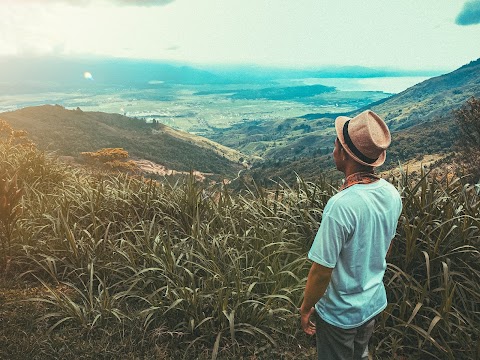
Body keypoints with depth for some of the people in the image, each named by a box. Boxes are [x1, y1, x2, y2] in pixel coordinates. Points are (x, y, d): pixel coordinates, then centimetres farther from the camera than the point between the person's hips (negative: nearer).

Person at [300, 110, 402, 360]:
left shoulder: (341, 205, -34)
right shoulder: (391, 194, -10)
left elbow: (322, 271, -27)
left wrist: (305, 309, -10)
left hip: (340, 313, -6)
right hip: (374, 302, 6)